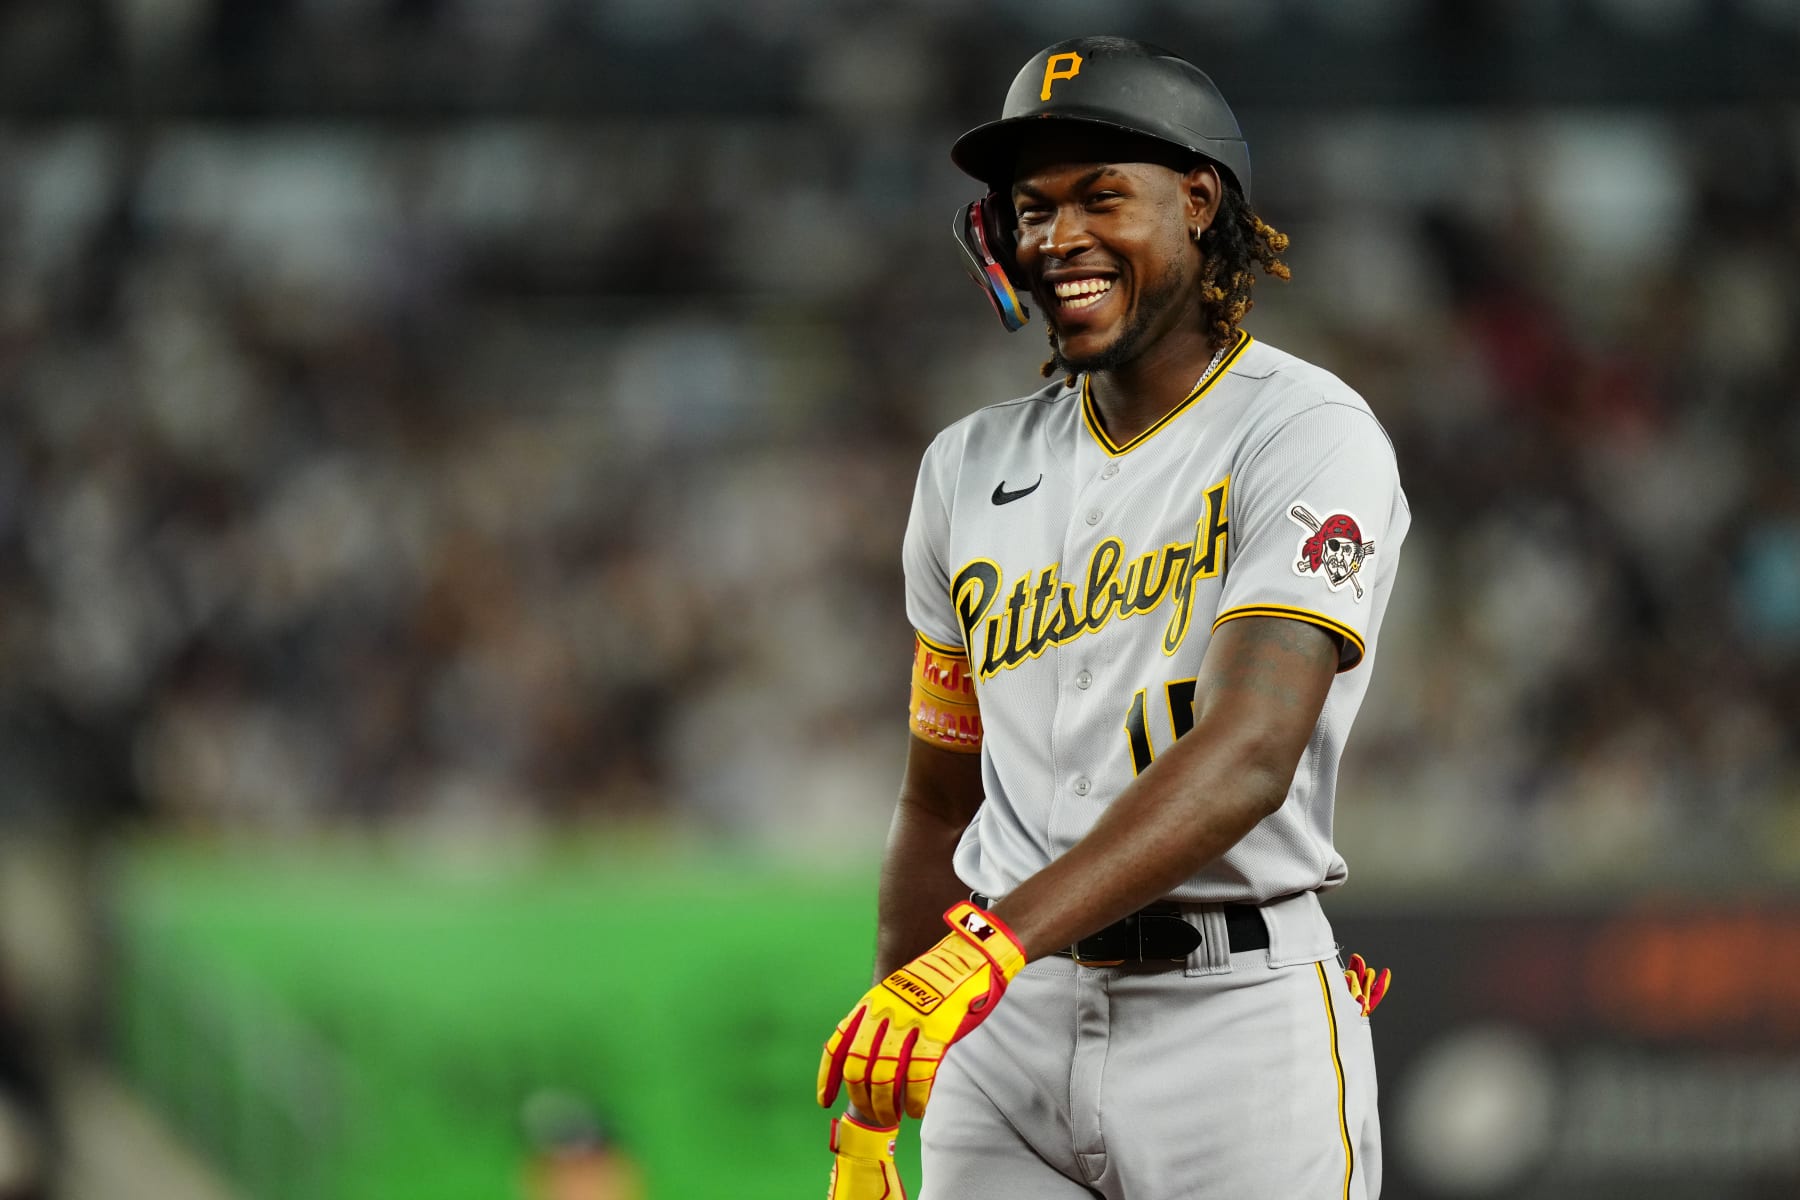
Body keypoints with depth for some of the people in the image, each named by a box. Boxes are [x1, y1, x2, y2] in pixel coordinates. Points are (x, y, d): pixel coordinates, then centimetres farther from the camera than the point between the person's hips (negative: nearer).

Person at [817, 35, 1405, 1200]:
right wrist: (873, 1101, 16)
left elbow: (1249, 752, -21)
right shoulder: (974, 469, 14)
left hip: (1236, 1017, -5)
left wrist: (997, 937, -32)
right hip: (1005, 1027, 5)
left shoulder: (1311, 438, -7)